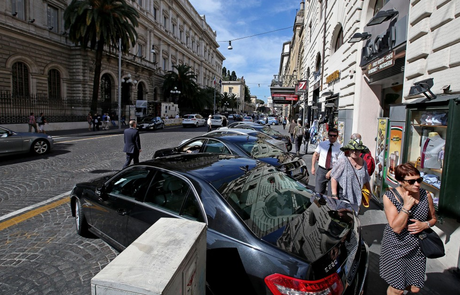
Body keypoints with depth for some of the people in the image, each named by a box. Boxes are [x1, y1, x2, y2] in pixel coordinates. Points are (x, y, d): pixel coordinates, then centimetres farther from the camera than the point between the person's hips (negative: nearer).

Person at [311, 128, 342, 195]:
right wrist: (313, 167, 3)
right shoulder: (321, 144, 5)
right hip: (321, 170, 2)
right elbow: (315, 155, 11)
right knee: (318, 192, 4)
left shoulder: (339, 147, -3)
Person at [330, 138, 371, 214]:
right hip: (342, 197, -6)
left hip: (356, 198, 6)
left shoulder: (363, 163, 7)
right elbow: (334, 178, -14)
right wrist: (334, 195, -17)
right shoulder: (343, 161, -13)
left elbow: (366, 181, 20)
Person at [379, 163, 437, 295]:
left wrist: (425, 225, -10)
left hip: (417, 248, 4)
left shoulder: (425, 195, -5)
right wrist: (407, 206, -25)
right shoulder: (389, 196, -16)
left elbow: (433, 218, 12)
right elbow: (396, 228, -21)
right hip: (396, 248, -3)